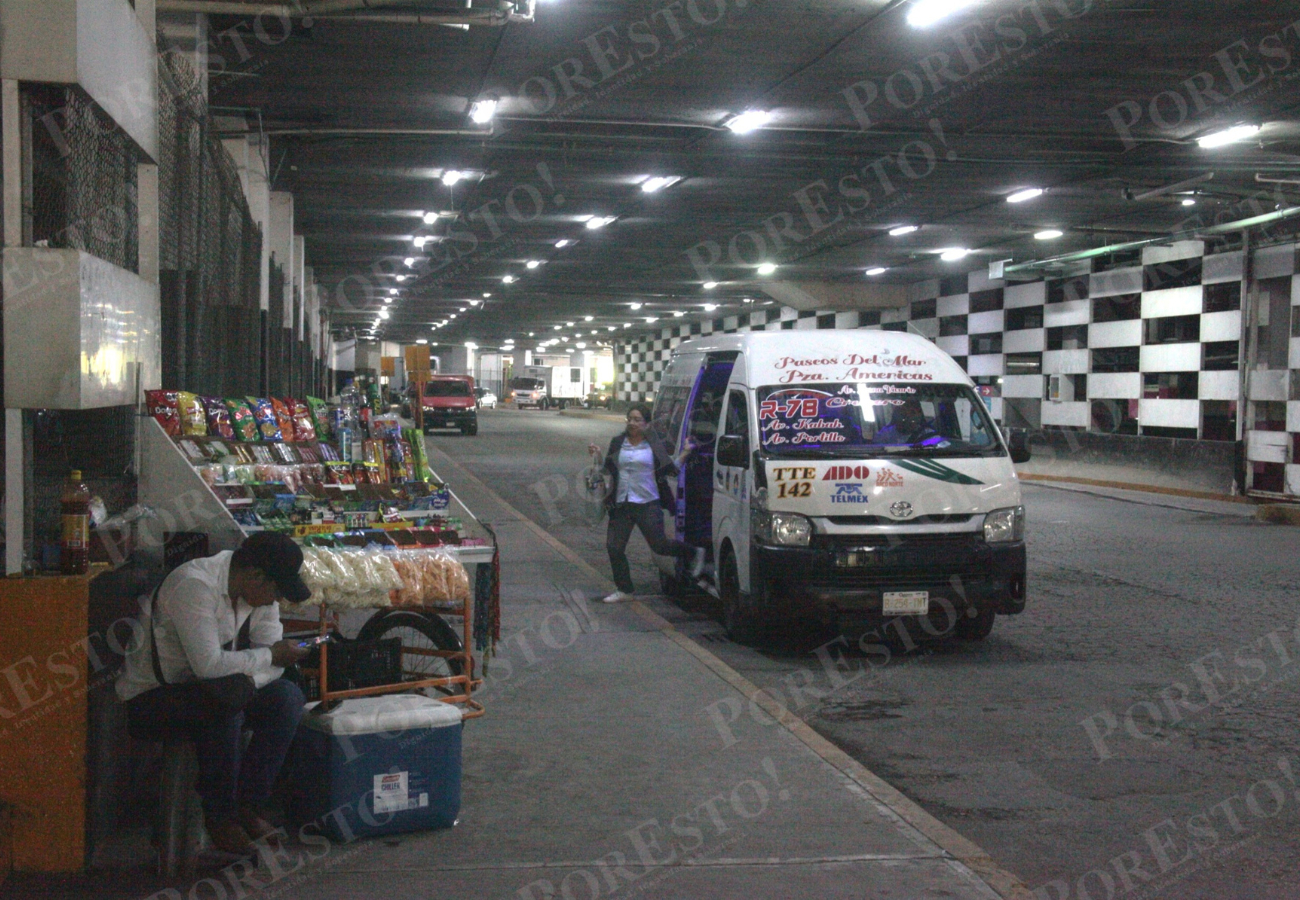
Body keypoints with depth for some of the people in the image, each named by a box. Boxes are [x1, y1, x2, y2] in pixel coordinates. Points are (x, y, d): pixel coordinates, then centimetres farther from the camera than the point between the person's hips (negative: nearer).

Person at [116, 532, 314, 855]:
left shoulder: (259, 590, -1)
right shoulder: (193, 586, -26)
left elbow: (272, 663, -3)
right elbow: (208, 663, -33)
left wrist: (243, 680, -24)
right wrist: (270, 656, -21)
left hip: (205, 689, 8)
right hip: (149, 700, -8)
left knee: (288, 696, -13)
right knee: (226, 698, -35)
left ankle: (249, 804, -7)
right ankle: (219, 814, -18)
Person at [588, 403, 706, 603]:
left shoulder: (655, 445, -1)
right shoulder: (618, 443, 9)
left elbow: (670, 469, 3)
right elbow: (608, 470, 14)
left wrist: (685, 453, -6)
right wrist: (597, 455, 0)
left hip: (648, 504, -4)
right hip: (621, 504, 4)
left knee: (659, 545, -4)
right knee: (614, 547, 3)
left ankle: (694, 553, 22)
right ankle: (624, 590, 15)